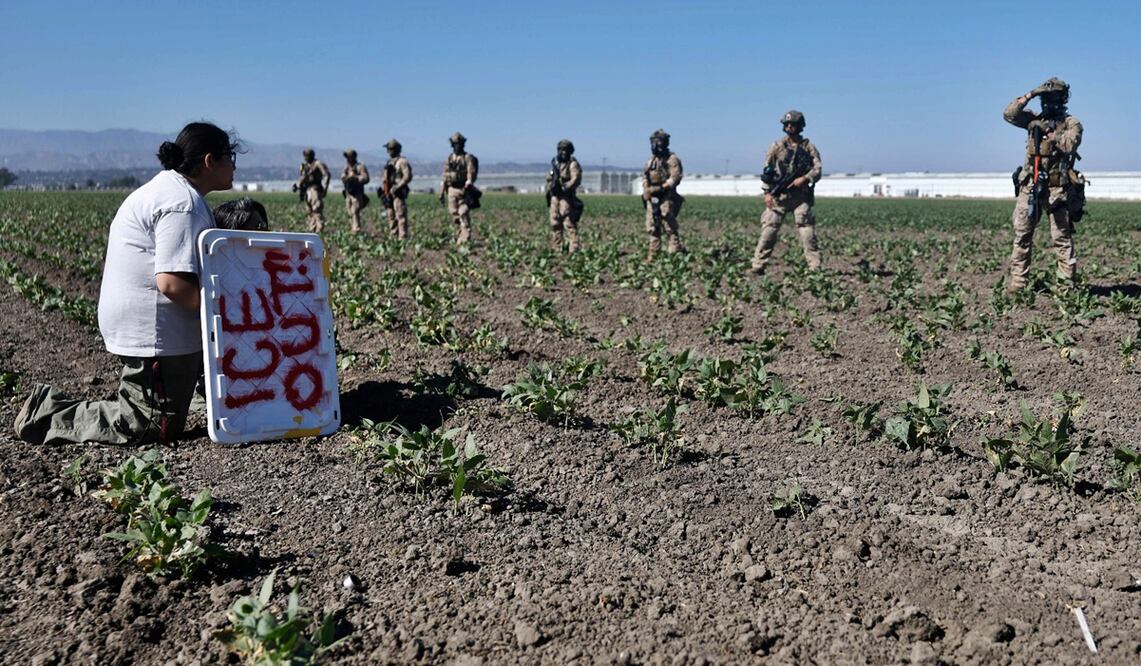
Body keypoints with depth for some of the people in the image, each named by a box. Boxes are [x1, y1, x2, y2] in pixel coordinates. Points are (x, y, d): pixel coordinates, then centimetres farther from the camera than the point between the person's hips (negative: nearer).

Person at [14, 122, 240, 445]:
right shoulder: (183, 203, -19)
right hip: (153, 331, -11)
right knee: (152, 429, -2)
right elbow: (171, 282, -29)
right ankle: (49, 414, 4)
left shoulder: (170, 189, 16)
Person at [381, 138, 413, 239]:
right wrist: (383, 188, 12)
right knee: (391, 216, 9)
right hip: (389, 193, 9)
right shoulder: (390, 162, 19)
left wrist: (397, 187, -21)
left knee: (401, 216, -10)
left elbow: (408, 176, -16)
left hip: (398, 193, -9)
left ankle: (403, 237, -10)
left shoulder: (402, 161, -7)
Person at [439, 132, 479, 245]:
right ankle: (458, 236, 15)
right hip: (452, 190, 5)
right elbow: (445, 177, 16)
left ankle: (464, 240, -14)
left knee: (464, 215, -11)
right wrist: (442, 192, 12)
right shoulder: (449, 159, 14)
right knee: (455, 216, 6)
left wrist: (467, 188, -23)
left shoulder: (468, 158, -2)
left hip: (464, 190, -5)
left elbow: (471, 174, -11)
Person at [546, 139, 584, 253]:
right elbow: (549, 179, 23)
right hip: (555, 197, 8)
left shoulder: (573, 164, -5)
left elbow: (576, 179, -18)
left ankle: (573, 249, -13)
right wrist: (548, 192, 16)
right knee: (555, 224, 9)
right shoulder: (555, 163, 18)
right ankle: (556, 249, 15)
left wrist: (565, 188, -28)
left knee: (569, 224, -11)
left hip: (566, 197, -8)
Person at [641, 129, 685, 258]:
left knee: (670, 227, -9)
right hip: (651, 199, 7)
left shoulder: (672, 160, -4)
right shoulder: (651, 160, 17)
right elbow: (644, 176, 19)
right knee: (652, 228, 7)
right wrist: (646, 189, 1)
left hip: (666, 198, -7)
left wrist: (662, 187, -21)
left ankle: (675, 253, -7)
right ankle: (653, 255, 13)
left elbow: (675, 177, -14)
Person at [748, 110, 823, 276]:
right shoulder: (777, 146, 7)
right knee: (769, 230, -3)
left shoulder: (809, 147, 6)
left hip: (801, 195, 0)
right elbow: (767, 170, 5)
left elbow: (818, 169, 3)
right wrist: (767, 192, -3)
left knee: (807, 231, -5)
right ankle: (757, 267, 1)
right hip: (778, 195, 0)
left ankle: (815, 267, -2)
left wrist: (804, 178, -15)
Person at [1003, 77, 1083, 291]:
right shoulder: (1034, 119, 13)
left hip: (1058, 188, -3)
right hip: (1030, 187, 3)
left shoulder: (1072, 124, 4)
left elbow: (1069, 145, -14)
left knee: (1062, 237, -1)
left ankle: (1066, 281, 3)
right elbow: (1009, 114, -1)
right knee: (1022, 234, 1)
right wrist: (1030, 95, -6)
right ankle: (1018, 280, 5)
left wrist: (1049, 132, -15)